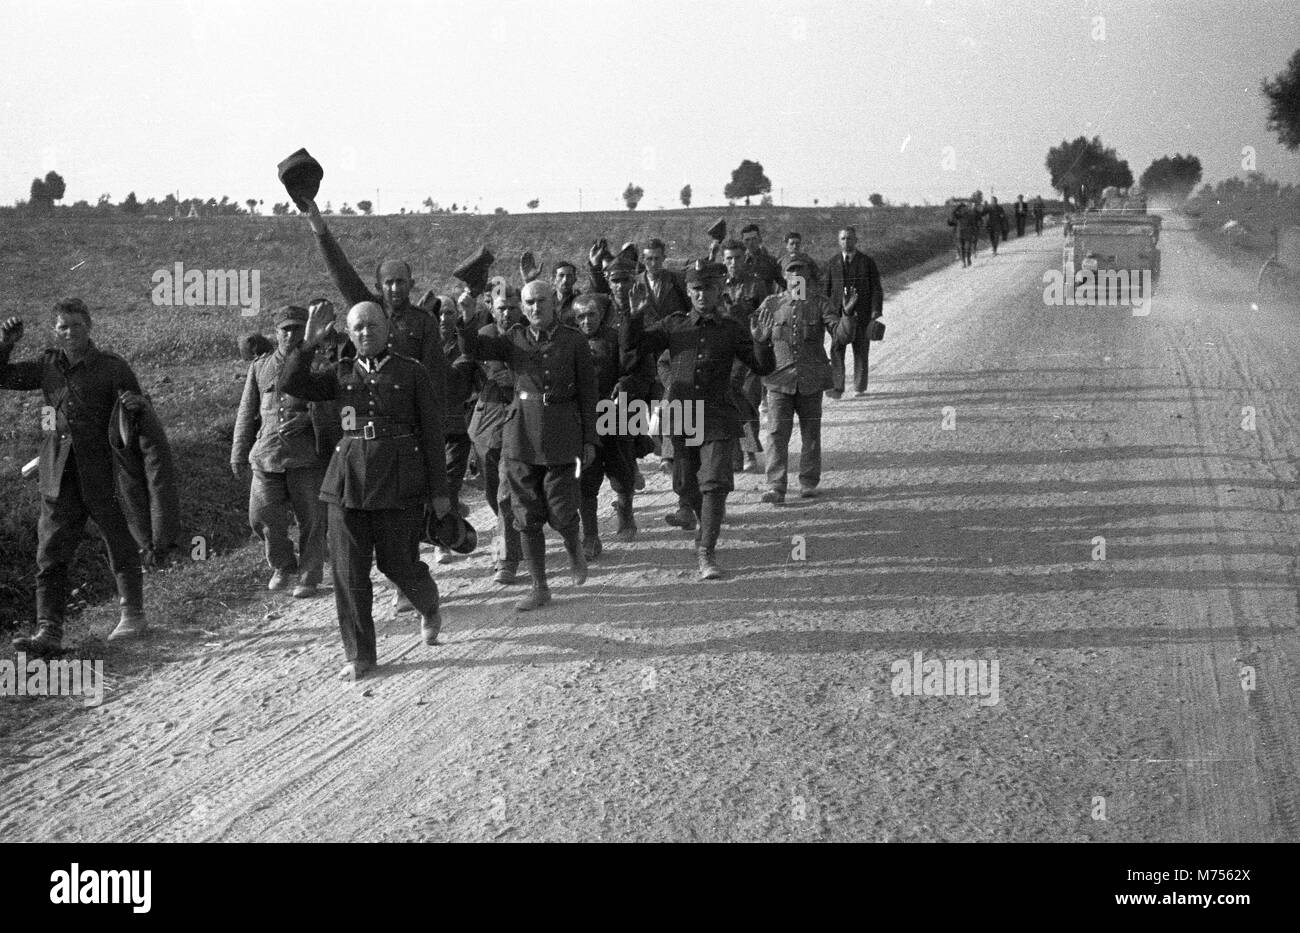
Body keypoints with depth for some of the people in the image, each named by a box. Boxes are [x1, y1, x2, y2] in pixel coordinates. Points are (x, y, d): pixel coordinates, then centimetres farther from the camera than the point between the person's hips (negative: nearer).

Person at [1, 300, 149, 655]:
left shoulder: (111, 366, -3)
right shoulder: (48, 365, 9)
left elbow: (138, 418, 0)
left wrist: (137, 404, -23)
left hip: (102, 476, -3)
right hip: (59, 479, 4)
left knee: (120, 546, 9)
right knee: (51, 556, -2)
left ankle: (133, 615, 24)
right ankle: (49, 631, -3)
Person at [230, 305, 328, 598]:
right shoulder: (260, 367, 13)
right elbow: (247, 413, 18)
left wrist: (307, 417, -19)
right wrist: (239, 454, 16)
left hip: (307, 456, -3)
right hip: (267, 456, 3)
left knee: (311, 519, 1)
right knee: (263, 518, 0)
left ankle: (309, 577, 17)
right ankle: (283, 568, 24)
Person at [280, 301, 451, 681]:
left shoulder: (412, 373, 1)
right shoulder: (343, 374, 9)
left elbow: (432, 432, 2)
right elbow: (290, 384, 1)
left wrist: (438, 491, 0)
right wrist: (309, 343, -11)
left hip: (399, 481, -3)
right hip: (349, 479, 3)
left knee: (399, 564, 4)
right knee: (348, 571, 0)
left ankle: (430, 608, 38)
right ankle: (360, 656, 10)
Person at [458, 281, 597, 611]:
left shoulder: (573, 341, 2)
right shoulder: (515, 340, 7)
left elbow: (588, 392, 4)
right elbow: (474, 349, -4)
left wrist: (589, 440, 1)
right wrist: (467, 318, -22)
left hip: (561, 437, -2)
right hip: (522, 433, 2)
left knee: (560, 512, -3)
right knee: (527, 515, 3)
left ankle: (575, 549, 32)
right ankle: (539, 588, 12)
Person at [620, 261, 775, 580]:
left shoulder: (730, 330, 5)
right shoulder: (674, 326, 8)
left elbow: (763, 367, 5)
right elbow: (630, 345, 5)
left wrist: (761, 341, -14)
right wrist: (635, 314, -11)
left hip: (717, 418, -2)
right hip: (680, 416, 2)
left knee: (714, 484, -13)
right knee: (686, 486, 11)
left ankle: (706, 553, -9)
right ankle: (707, 523, 42)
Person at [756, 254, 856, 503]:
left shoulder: (820, 304, 2)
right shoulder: (772, 305, 6)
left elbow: (841, 336, -8)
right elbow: (758, 339, 14)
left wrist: (847, 313, -22)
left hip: (811, 379, 0)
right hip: (779, 377, 0)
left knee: (810, 432, 10)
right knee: (777, 432, -9)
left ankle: (808, 482, 24)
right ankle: (775, 487, -9)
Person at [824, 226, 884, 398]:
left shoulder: (867, 262, 2)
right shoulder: (833, 262, 9)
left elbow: (876, 289, 2)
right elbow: (827, 289, 13)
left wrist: (876, 311, -8)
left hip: (861, 313, -1)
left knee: (861, 351, 6)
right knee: (836, 350, -11)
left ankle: (859, 387, 18)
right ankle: (837, 387, -13)